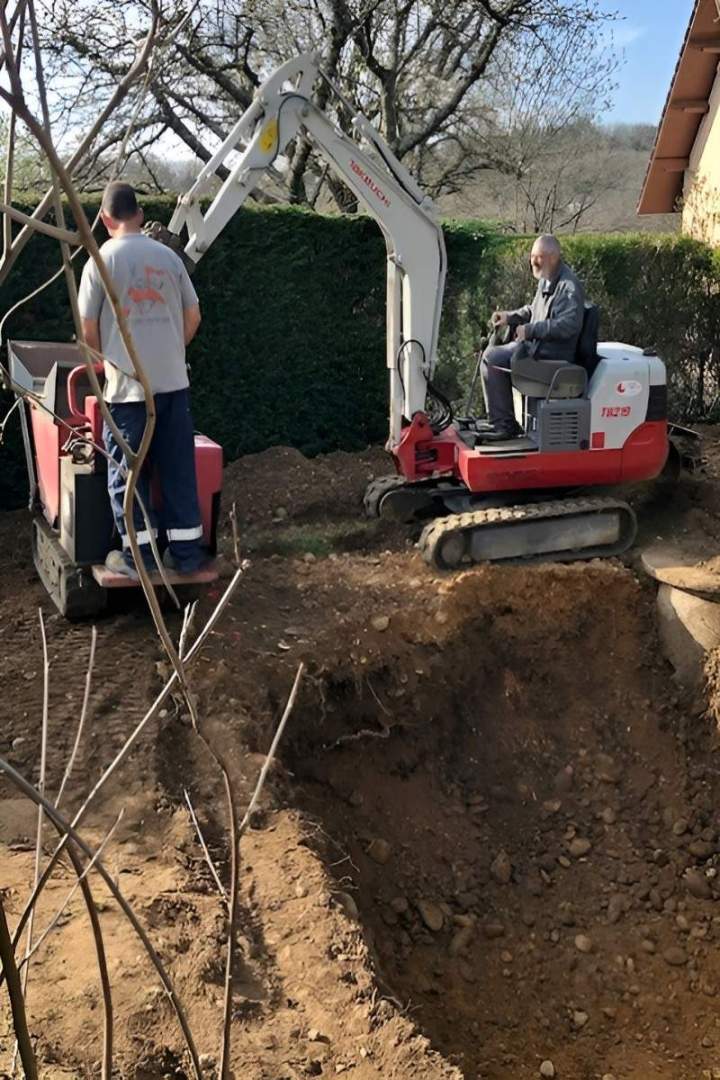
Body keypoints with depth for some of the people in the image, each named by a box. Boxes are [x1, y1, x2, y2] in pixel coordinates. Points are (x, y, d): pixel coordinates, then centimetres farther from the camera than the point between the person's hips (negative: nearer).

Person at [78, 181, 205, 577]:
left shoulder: (102, 260, -4)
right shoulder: (168, 256, 6)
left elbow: (88, 330, -3)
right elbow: (193, 317, 11)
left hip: (127, 385, -3)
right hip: (173, 381, 4)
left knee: (127, 472, 7)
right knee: (178, 468, 9)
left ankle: (138, 556, 11)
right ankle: (187, 552, 14)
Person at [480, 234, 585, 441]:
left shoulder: (568, 286, -17)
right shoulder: (546, 280, 14)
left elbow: (569, 324, -27)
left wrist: (530, 329, -24)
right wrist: (510, 317, 11)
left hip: (553, 353, -10)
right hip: (536, 344, 10)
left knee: (493, 358, -18)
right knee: (491, 355, 6)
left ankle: (504, 425, -11)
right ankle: (500, 422, 6)